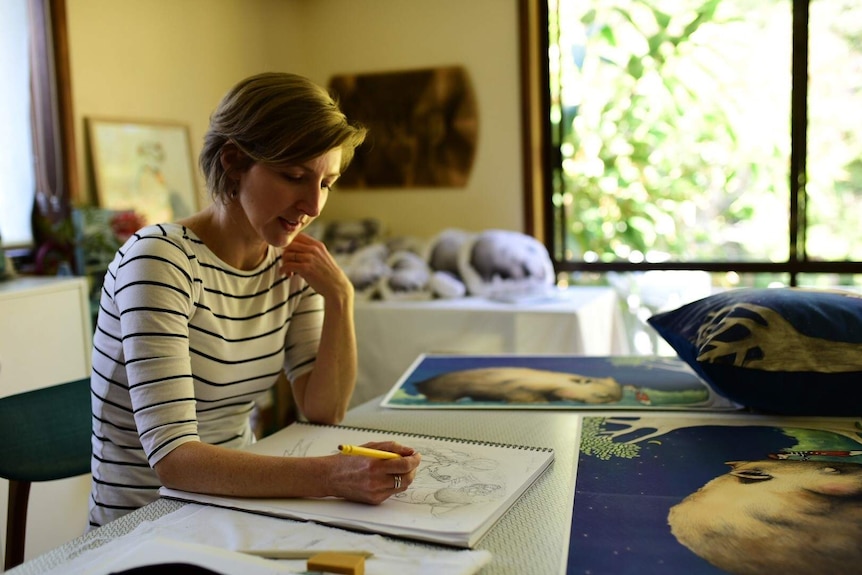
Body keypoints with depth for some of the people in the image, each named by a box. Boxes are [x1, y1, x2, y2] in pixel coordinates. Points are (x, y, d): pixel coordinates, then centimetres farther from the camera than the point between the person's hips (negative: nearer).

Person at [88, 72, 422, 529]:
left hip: (236, 504, 6)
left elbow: (324, 413, 1)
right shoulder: (159, 260, -21)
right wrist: (330, 476, -41)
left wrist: (340, 299, -11)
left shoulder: (291, 264, 1)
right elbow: (172, 457, -29)